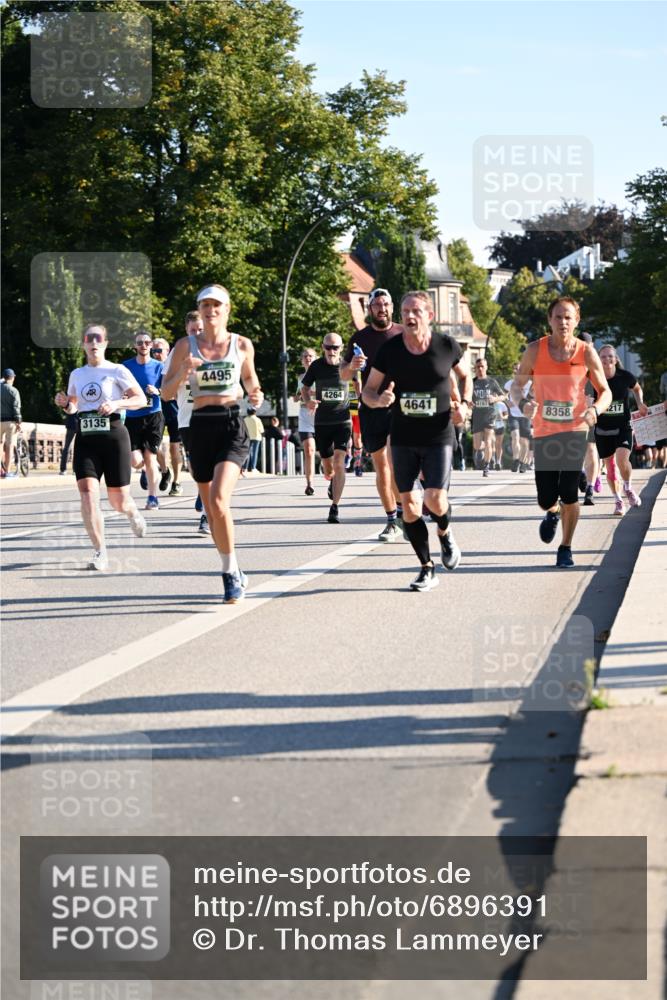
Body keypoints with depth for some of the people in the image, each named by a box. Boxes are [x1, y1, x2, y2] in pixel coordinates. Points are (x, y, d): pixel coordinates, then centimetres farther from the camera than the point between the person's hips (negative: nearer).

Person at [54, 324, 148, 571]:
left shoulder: (117, 371, 0)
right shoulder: (76, 375, 13)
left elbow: (141, 400, -1)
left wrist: (117, 403, -17)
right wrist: (65, 403, 3)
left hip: (113, 434, -3)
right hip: (85, 437, 3)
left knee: (118, 501, 3)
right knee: (88, 494, -16)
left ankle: (133, 514, 42)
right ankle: (100, 554, -14)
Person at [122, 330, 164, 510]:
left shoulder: (158, 366, 2)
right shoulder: (126, 366, 4)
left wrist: (157, 391, -18)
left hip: (153, 416, -1)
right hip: (132, 418, 1)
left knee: (150, 456, -6)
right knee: (136, 461, -8)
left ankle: (153, 498, 3)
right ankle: (145, 470, 30)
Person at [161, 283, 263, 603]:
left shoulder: (242, 345, 3)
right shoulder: (186, 345, 3)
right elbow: (166, 392, 4)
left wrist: (255, 394, -1)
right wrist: (182, 375, -16)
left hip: (232, 427, -2)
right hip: (201, 428, 2)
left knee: (219, 500, -22)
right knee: (211, 510, 9)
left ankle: (231, 573, -11)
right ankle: (233, 574, 26)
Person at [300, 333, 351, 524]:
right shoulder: (316, 366, -2)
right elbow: (305, 387, 9)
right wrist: (308, 401, -11)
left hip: (343, 421, -2)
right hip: (321, 422, 2)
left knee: (339, 463, -18)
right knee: (328, 469, 11)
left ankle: (335, 508, -15)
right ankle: (333, 483, 48)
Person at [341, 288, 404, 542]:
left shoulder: (404, 334, 5)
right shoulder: (360, 338, 8)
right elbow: (343, 374, 10)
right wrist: (352, 366, -11)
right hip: (371, 408, 2)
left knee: (394, 459, -19)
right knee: (380, 466, 4)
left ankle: (402, 511, -5)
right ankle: (392, 521, 13)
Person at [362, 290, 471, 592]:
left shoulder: (447, 346, -5)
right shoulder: (389, 350, -3)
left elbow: (465, 375, 14)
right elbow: (368, 391, 4)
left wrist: (465, 403, -3)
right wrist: (380, 399, -18)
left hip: (438, 435, -2)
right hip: (403, 438, 2)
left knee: (435, 499, -14)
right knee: (409, 504, -1)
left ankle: (445, 533, 23)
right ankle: (427, 568, 12)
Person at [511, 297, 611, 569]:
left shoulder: (586, 352, -3)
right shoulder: (535, 350, -2)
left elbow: (605, 391, 3)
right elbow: (517, 385, 7)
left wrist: (595, 409, -18)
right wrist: (522, 402, -16)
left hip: (575, 430, -1)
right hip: (544, 432, 1)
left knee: (568, 494, -9)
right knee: (546, 500, 0)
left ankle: (566, 548, 11)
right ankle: (552, 513, 38)